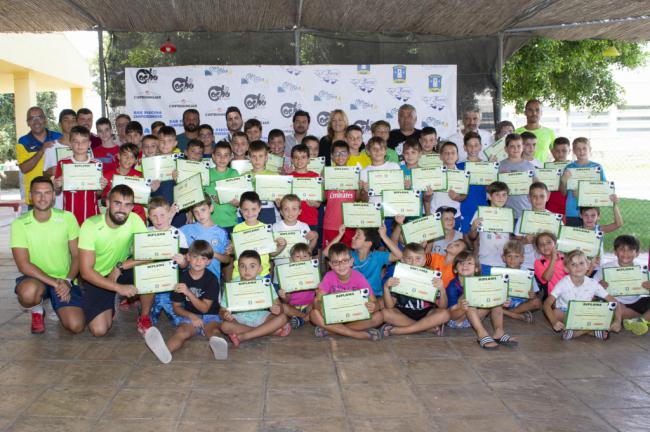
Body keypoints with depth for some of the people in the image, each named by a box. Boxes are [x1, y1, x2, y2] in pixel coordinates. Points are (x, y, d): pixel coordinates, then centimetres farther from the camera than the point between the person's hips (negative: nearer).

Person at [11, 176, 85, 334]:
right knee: (28, 291, -38)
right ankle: (37, 312, 0)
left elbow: (77, 255, 0)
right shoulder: (20, 224, -10)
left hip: (64, 281, 1)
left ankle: (59, 306, 20)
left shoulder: (67, 218, -5)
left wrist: (67, 281, -15)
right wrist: (54, 282, -23)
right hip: (35, 278, -1)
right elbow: (23, 265, -15)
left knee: (76, 326, -17)